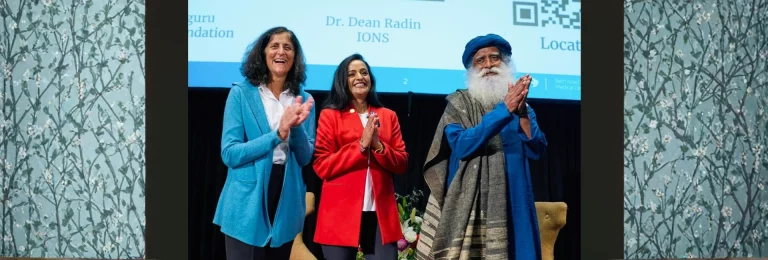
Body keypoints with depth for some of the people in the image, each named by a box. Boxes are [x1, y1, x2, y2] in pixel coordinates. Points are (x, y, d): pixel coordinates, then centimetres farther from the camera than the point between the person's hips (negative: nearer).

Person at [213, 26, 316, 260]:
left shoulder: (303, 100, 7)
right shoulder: (241, 93, -3)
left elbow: (305, 158, 2)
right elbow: (229, 154, -10)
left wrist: (296, 127, -17)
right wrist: (277, 134, -20)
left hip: (287, 203, 4)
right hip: (247, 202, -4)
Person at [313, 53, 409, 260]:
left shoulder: (388, 116, 14)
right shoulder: (330, 115, 3)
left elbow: (402, 163, 9)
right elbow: (322, 166, -5)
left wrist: (378, 146, -9)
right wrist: (361, 145, -12)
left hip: (380, 213, 3)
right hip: (341, 213, -3)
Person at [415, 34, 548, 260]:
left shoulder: (522, 106, 13)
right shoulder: (458, 102, 1)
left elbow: (536, 150, 2)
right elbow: (461, 146, -14)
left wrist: (521, 112, -13)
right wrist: (504, 110, -18)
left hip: (510, 203, 3)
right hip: (466, 204, -3)